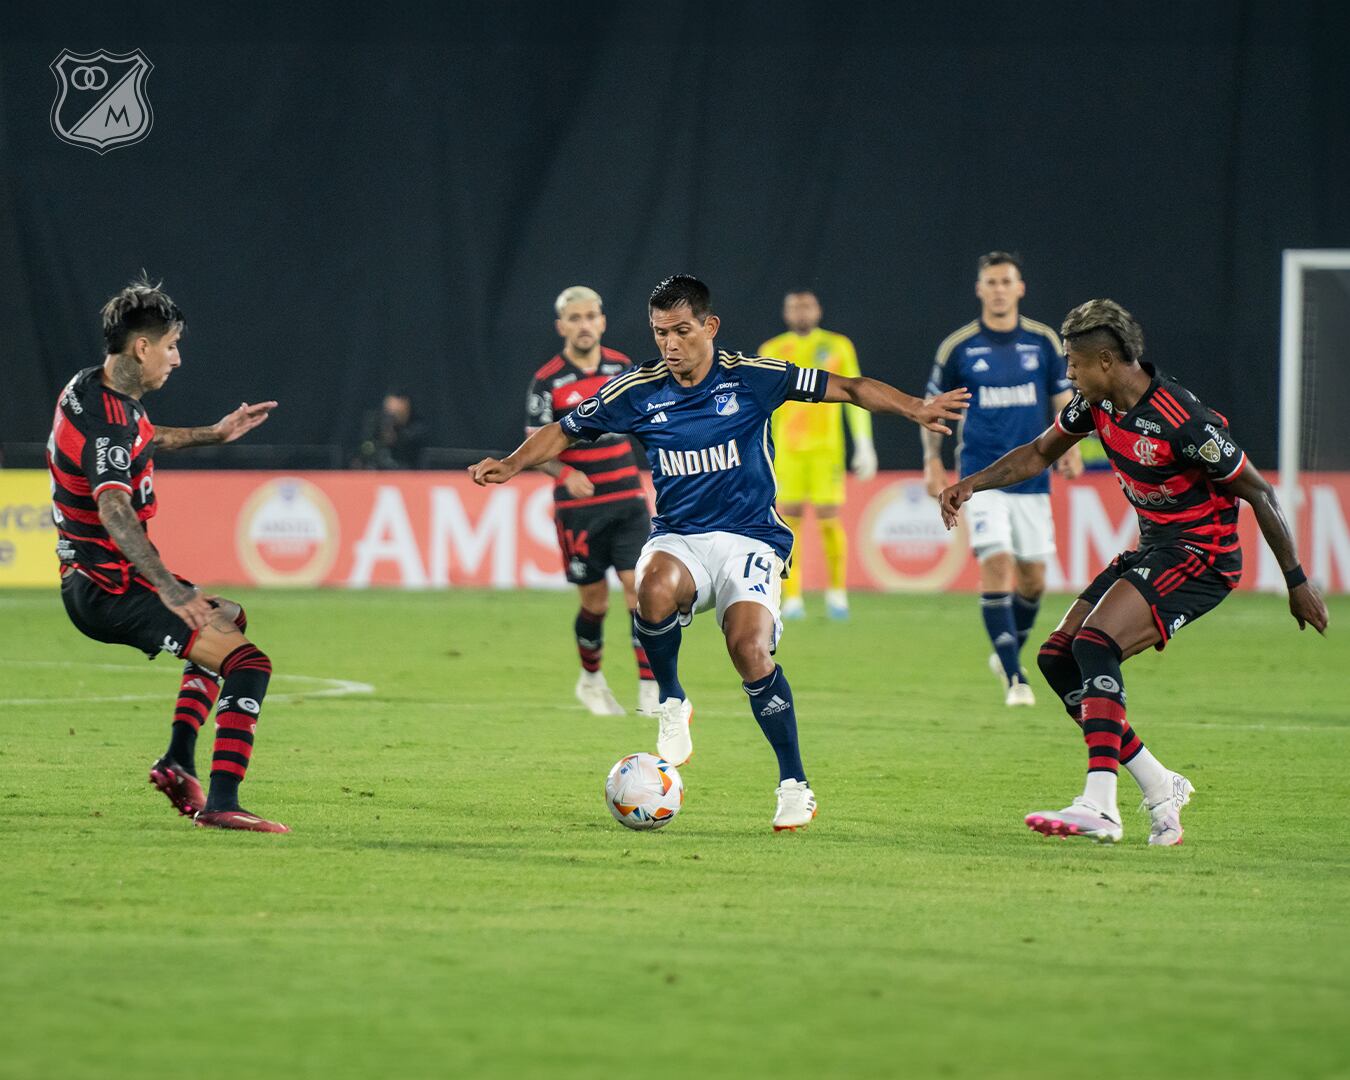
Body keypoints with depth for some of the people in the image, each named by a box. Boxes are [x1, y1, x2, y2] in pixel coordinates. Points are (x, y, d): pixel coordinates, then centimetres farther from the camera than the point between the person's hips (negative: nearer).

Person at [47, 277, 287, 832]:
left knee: (227, 620, 32)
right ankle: (220, 804, -25)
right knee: (248, 664, -20)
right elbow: (113, 510, -41)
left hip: (90, 579, 11)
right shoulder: (107, 422, -23)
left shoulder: (89, 388, 9)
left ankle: (178, 762, 23)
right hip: (108, 592, -11)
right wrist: (170, 589, -51)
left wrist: (213, 434, 39)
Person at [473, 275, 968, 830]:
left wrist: (915, 408, -12)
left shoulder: (750, 377, -4)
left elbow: (849, 388, 0)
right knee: (655, 587, -35)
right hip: (677, 539, 2)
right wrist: (511, 464, -2)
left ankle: (795, 785, -8)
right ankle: (672, 704, -8)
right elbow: (564, 430, 14)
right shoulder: (636, 390, 2)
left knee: (750, 650, -25)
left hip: (748, 539, -2)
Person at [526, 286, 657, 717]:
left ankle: (650, 690, -11)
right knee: (595, 600, 4)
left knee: (640, 586, -11)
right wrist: (565, 473, -27)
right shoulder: (547, 381, -7)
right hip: (578, 506, -2)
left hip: (627, 499, 2)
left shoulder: (622, 366, 4)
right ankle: (591, 680, 30)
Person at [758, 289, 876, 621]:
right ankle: (791, 598, 0)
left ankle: (837, 592, 9)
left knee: (829, 519, -6)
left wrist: (864, 445, 2)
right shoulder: (772, 351, 9)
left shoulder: (838, 347, 8)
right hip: (787, 450, 1)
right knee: (789, 520, -4)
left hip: (826, 448, -1)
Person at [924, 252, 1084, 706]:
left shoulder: (1044, 341, 4)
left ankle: (1008, 654, 32)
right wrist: (932, 460, 0)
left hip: (1032, 477, 3)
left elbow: (1062, 398, 12)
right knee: (996, 563, -17)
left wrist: (1070, 447, -5)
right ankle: (1014, 677, -15)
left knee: (1033, 578, 6)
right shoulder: (957, 346, 0)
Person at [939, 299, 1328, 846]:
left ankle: (1099, 805, -33)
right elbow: (1040, 453, 18)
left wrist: (1297, 582, -11)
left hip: (1200, 555, -9)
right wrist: (972, 484, 4)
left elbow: (1259, 493, -16)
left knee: (1094, 643, -26)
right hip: (1151, 550, 9)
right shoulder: (1097, 401, 0)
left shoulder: (1182, 422, -24)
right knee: (1058, 658, 1)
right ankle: (1161, 788, 6)